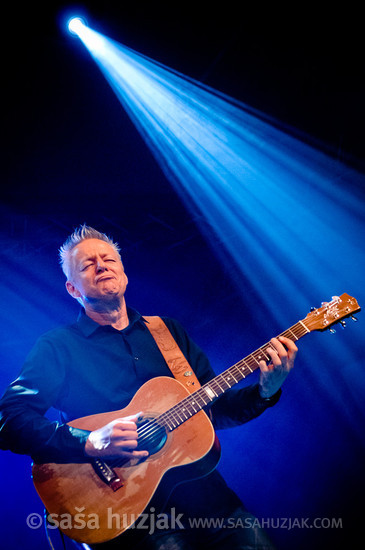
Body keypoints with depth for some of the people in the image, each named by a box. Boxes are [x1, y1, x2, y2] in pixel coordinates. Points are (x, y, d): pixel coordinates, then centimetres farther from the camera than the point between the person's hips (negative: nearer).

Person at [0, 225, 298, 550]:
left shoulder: (168, 331, 15)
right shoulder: (57, 346, 2)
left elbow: (216, 408, 15)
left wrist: (265, 391, -3)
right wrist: (90, 444, -23)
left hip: (202, 491, 4)